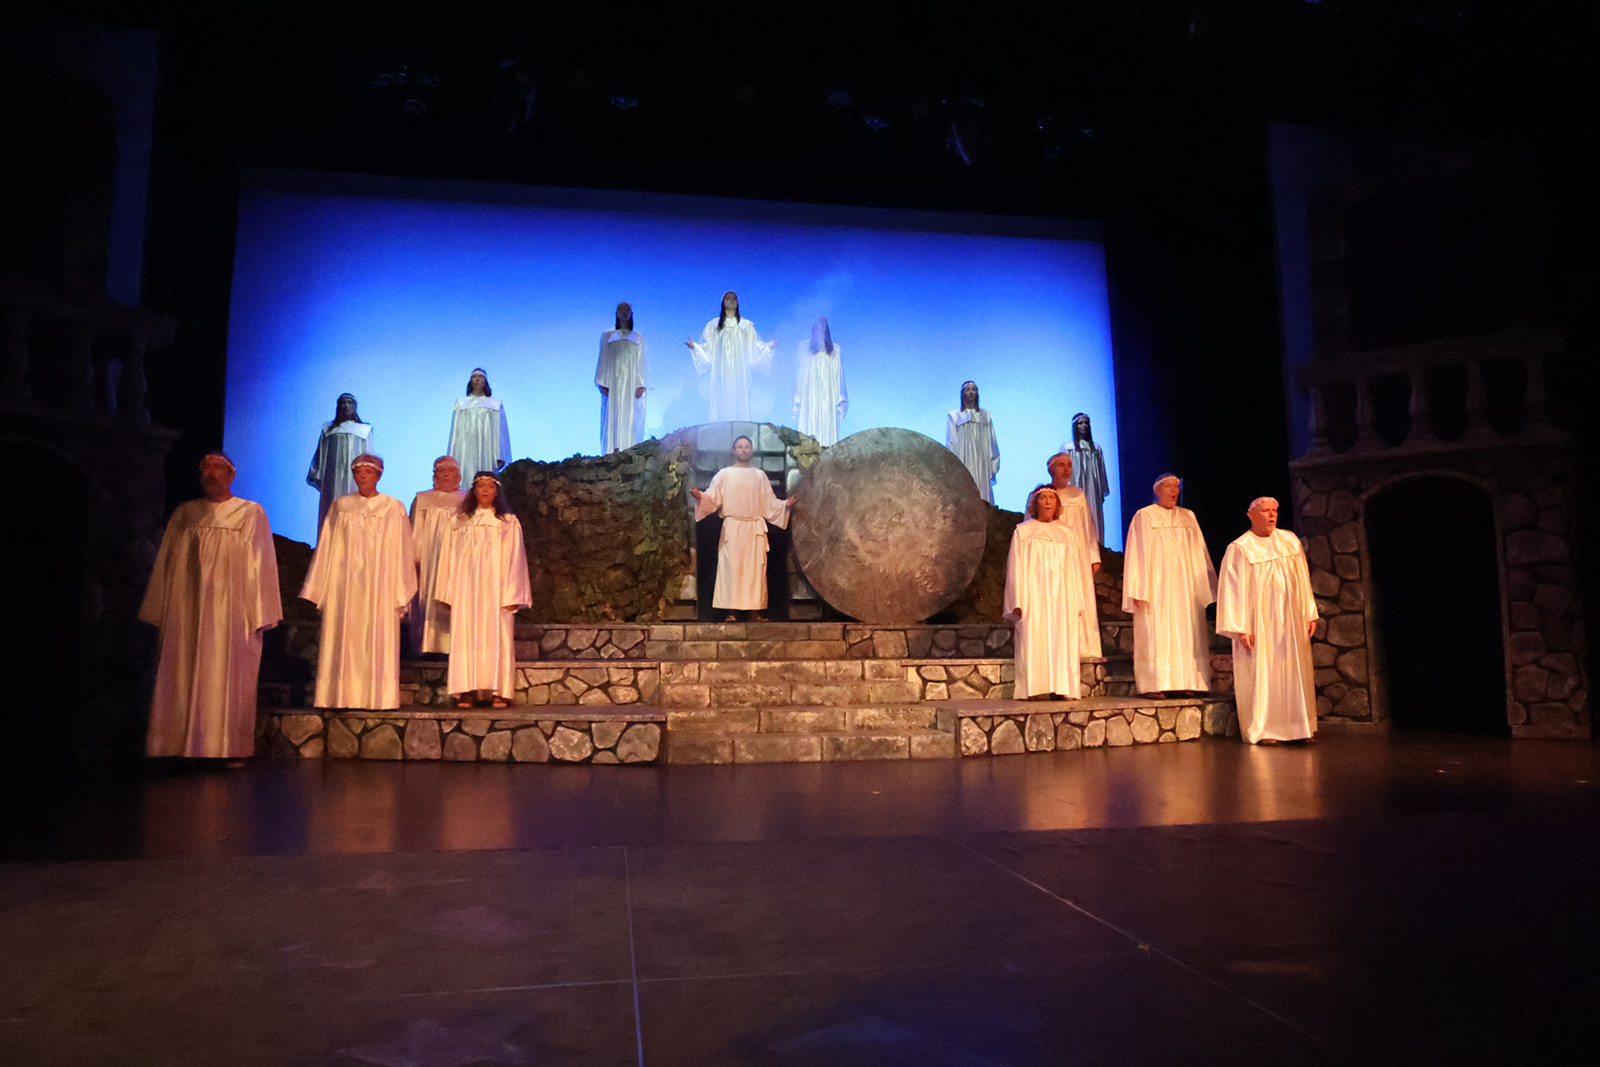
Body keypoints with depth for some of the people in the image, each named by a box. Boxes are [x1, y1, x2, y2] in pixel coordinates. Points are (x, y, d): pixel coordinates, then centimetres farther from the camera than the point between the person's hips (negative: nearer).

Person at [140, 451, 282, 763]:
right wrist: (157, 612, 7)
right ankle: (185, 746, 6)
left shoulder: (251, 513, 6)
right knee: (183, 678, 0)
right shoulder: (184, 514, 14)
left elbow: (260, 565, 1)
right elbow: (165, 564, 13)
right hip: (185, 613, 3)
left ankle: (229, 748, 4)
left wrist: (258, 615, -6)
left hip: (230, 613, -3)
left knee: (227, 677, -2)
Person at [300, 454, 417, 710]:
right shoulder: (340, 506, 11)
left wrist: (401, 593, -2)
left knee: (377, 643, -3)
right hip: (345, 585, 2)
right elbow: (327, 549, 12)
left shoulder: (393, 508, 6)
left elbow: (402, 552, 4)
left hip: (379, 584, -2)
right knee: (343, 642, -1)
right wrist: (319, 589, 6)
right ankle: (343, 696, 3)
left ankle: (377, 698, 1)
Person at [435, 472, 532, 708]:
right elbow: (450, 558, 12)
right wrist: (448, 593, 4)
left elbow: (514, 559, 1)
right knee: (466, 638, -2)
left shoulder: (509, 522, 7)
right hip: (466, 590, 2)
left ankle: (498, 691, -4)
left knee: (497, 638, -5)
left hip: (495, 589, -2)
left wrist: (511, 595, -7)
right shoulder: (460, 522, 12)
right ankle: (466, 691, -1)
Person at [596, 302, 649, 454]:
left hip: (632, 385, 0)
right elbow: (603, 360, 8)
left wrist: (641, 385, -7)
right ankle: (610, 452, -12)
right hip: (613, 384, 0)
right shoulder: (607, 336, 15)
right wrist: (602, 383, -5)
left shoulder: (638, 339, 16)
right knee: (612, 417, -8)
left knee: (630, 418, -7)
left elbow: (643, 362, 7)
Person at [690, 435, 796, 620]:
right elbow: (713, 498, 0)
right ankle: (731, 610, -9)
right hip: (732, 527, -2)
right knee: (731, 567, -9)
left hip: (755, 528, 2)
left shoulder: (760, 476, 16)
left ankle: (755, 608, -2)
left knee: (756, 568, -3)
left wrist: (785, 504, -1)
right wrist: (700, 496, -19)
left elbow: (770, 502, 15)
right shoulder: (724, 474, 10)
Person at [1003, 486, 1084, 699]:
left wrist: (1075, 602, 4)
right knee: (1034, 640, -10)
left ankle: (1063, 688, -6)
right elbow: (1016, 568, 4)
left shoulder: (1066, 534, 16)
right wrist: (1017, 601, -6)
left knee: (1063, 640, -6)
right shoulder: (1023, 532, 9)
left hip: (1060, 596, 3)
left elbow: (1072, 570, 13)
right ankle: (1033, 688, -12)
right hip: (1034, 595, -2)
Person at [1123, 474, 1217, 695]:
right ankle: (1155, 685, -8)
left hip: (1185, 586, 4)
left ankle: (1185, 683, 3)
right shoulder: (1144, 517, 3)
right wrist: (1138, 590, -11)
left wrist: (1203, 586, 11)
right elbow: (1137, 554, -3)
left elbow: (1199, 553, 17)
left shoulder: (1188, 517, 15)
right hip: (1157, 586, -4)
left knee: (1186, 635, 0)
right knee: (1156, 635, -8)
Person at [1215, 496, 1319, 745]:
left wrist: (1310, 614, 8)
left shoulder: (1291, 541, 8)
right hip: (1259, 624, -5)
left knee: (1294, 672, 7)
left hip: (1290, 622, 5)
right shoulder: (1239, 549, -6)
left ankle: (1297, 727, 15)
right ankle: (1261, 729, 7)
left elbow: (1303, 580, 13)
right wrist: (1240, 628, -14)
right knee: (1261, 674, -1)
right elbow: (1233, 589, -9)